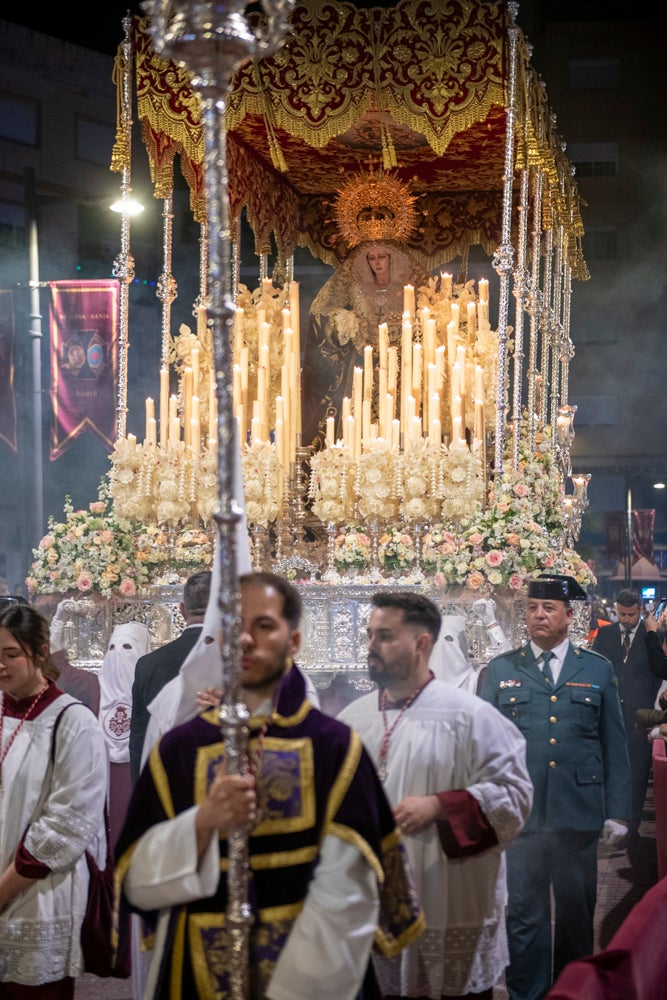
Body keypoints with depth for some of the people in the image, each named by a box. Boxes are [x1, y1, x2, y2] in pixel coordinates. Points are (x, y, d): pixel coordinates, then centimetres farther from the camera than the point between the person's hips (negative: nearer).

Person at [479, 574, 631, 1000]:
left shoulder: (598, 670, 6)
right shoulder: (501, 670, 6)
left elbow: (615, 746, 6)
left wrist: (617, 812, 2)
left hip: (578, 815, 1)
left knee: (576, 913, 10)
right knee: (523, 914, 2)